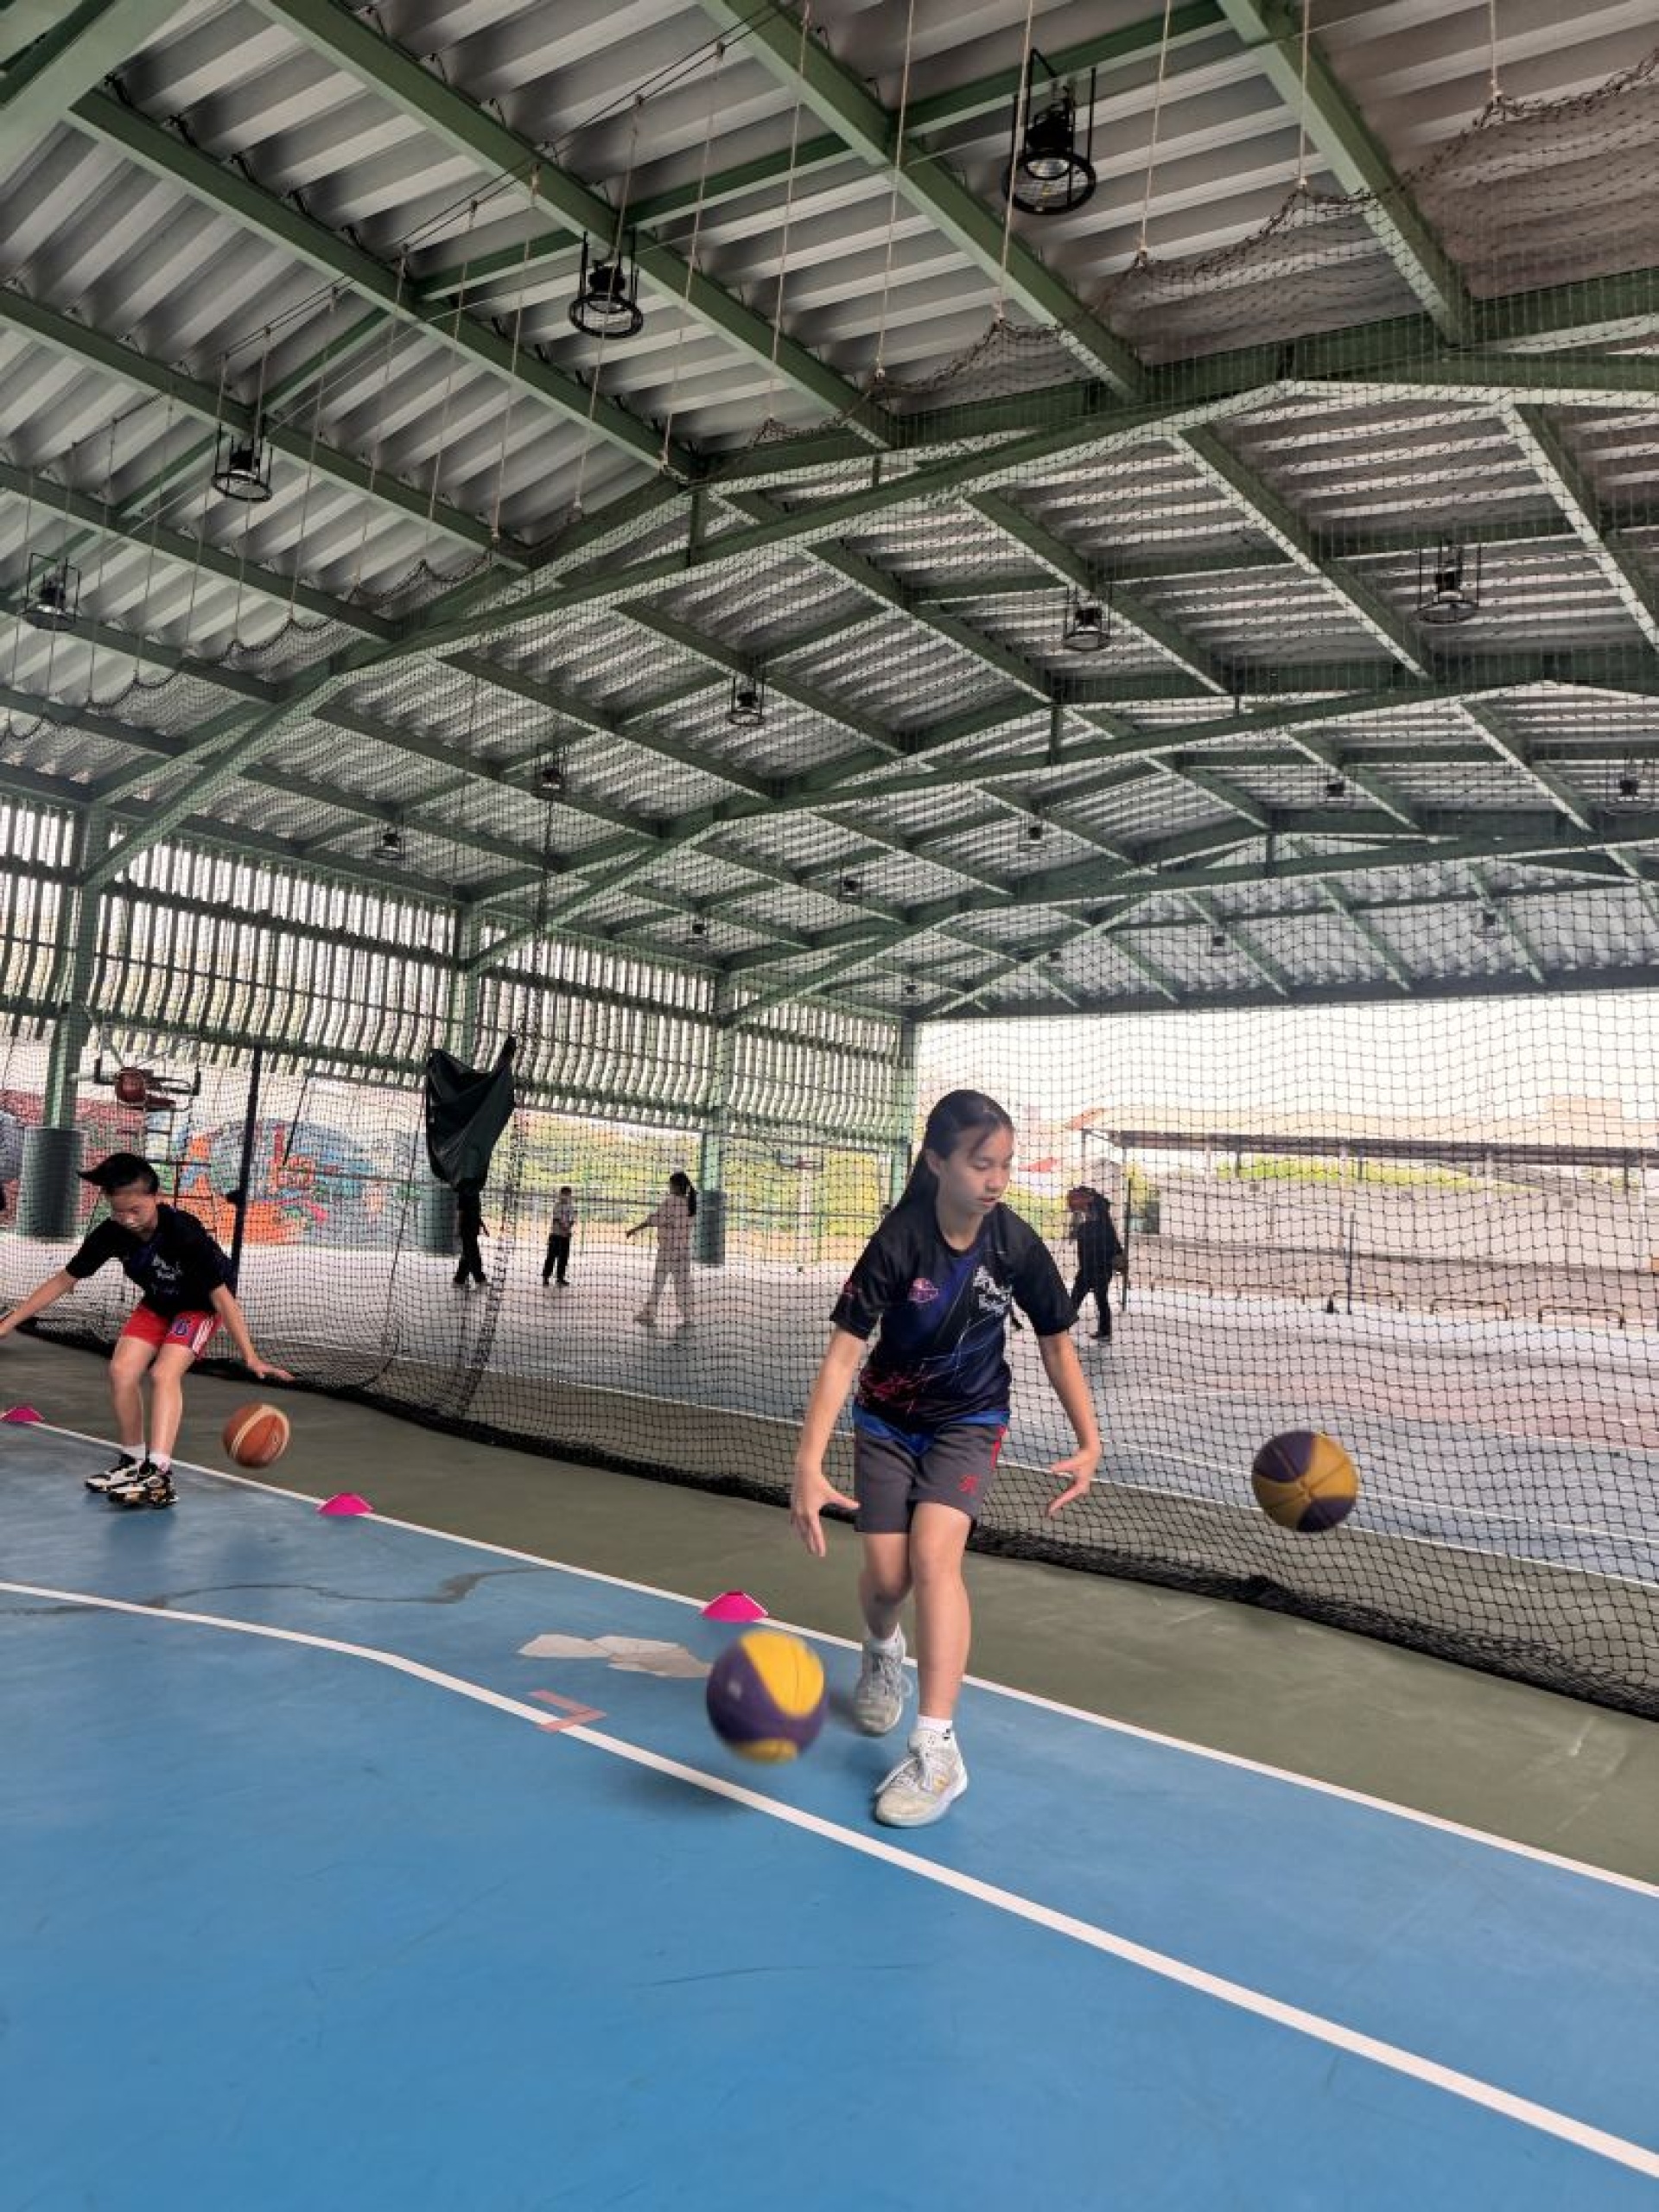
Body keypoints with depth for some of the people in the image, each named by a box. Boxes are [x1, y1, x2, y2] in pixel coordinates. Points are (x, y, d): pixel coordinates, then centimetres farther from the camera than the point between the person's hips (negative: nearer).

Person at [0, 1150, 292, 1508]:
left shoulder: (185, 1233, -35)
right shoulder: (111, 1234, -20)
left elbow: (221, 1295, -33)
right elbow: (63, 1281, -6)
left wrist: (250, 1357, -36)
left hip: (201, 1307, -5)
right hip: (156, 1305, 6)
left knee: (164, 1373, -25)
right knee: (121, 1371, -10)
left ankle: (159, 1476, -30)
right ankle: (132, 1462, 10)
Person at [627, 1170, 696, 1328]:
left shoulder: (671, 1201, -14)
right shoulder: (690, 1203, 5)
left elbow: (655, 1219, -14)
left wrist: (635, 1228, -6)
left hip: (668, 1247, -6)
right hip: (685, 1247, 6)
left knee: (658, 1282, 1)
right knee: (683, 1282, 6)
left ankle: (648, 1315, 6)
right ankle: (686, 1316, 4)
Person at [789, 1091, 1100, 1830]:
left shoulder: (1018, 1247, -18)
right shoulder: (899, 1242, -25)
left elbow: (1056, 1345, -2)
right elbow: (843, 1352, -28)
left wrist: (1088, 1441, -9)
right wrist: (808, 1466, -38)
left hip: (969, 1420, 0)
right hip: (889, 1418, 0)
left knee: (933, 1553, -21)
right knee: (886, 1575, -2)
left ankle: (936, 1750, -14)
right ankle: (882, 1651, 37)